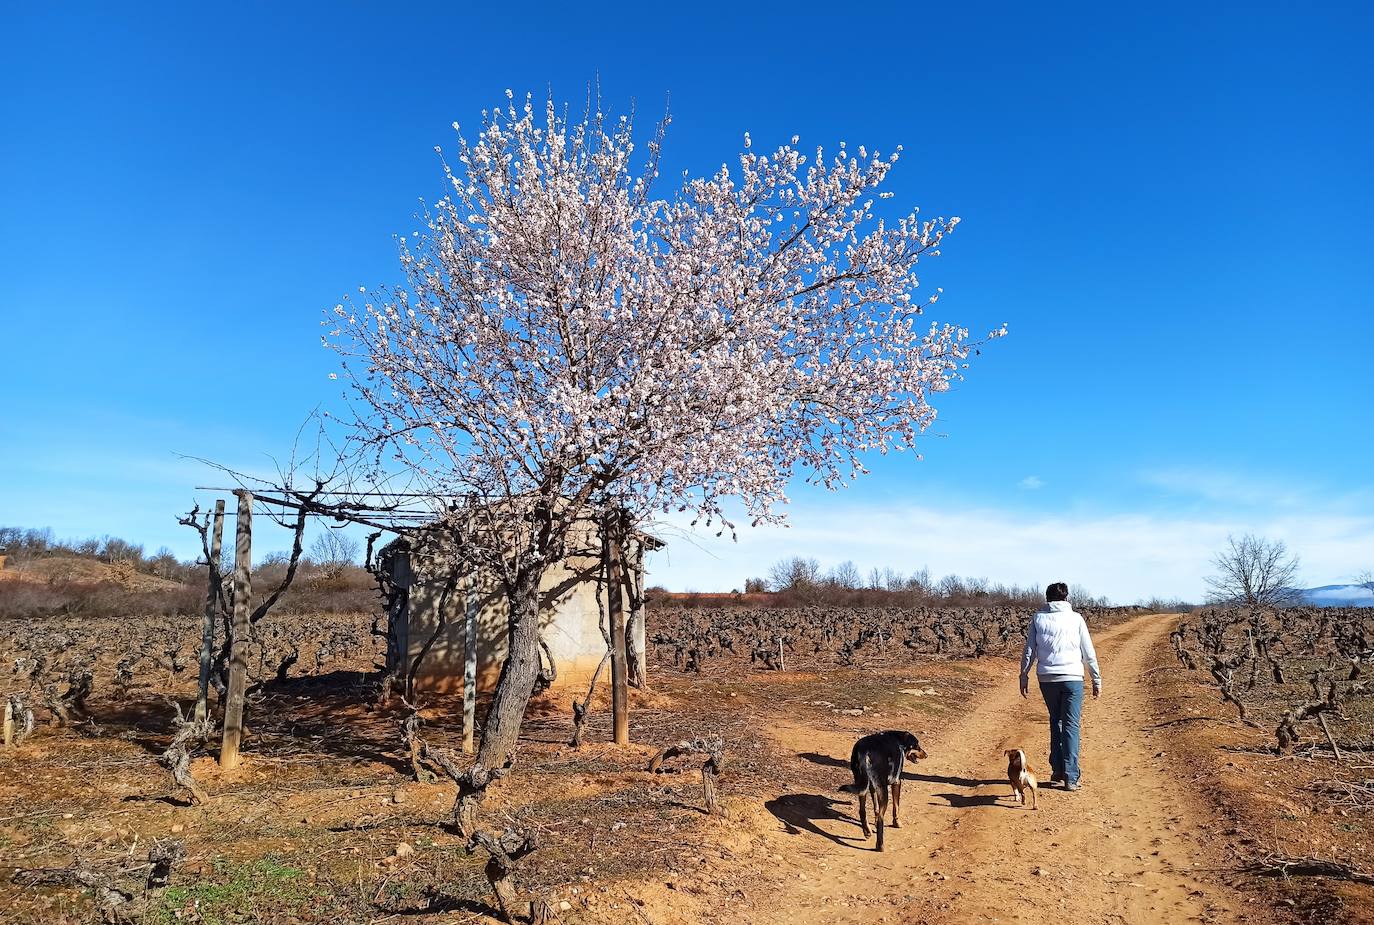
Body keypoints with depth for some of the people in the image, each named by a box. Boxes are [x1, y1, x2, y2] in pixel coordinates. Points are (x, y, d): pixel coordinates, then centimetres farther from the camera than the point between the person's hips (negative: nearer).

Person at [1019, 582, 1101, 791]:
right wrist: (1097, 680, 11)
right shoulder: (1076, 618, 1)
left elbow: (1029, 651, 3)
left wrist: (1024, 677, 10)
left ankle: (1057, 770, 18)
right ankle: (1070, 777, 0)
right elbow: (1089, 653, 3)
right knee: (1071, 726, 3)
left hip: (1047, 679, 2)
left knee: (1055, 722, 17)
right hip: (1072, 678, -2)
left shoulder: (1038, 618, 4)